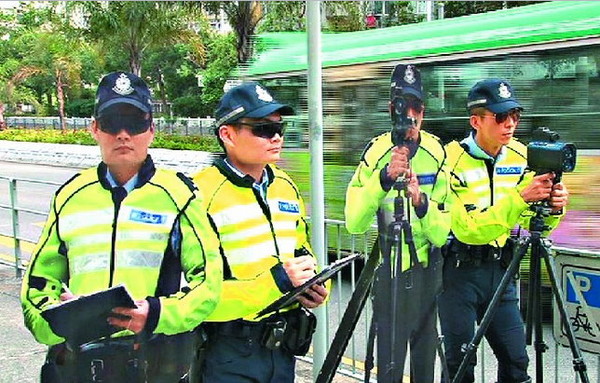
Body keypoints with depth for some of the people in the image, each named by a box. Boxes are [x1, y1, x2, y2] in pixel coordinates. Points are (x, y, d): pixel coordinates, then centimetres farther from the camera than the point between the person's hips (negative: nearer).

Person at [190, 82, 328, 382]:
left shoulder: (286, 186, 7)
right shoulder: (202, 195, -18)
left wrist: (315, 287, 0)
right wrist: (275, 282, -26)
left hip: (283, 346, 7)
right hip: (229, 356, -7)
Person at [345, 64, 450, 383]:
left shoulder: (438, 153, -7)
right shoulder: (375, 152, -9)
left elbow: (441, 235, -12)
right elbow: (354, 224, -22)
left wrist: (421, 202, -30)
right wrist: (384, 177, -32)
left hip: (428, 268, 2)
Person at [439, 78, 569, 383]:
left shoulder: (520, 156, 0)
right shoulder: (452, 161, -17)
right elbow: (468, 229, -26)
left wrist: (553, 209, -18)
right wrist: (519, 197, -34)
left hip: (499, 268, 5)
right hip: (458, 269, -5)